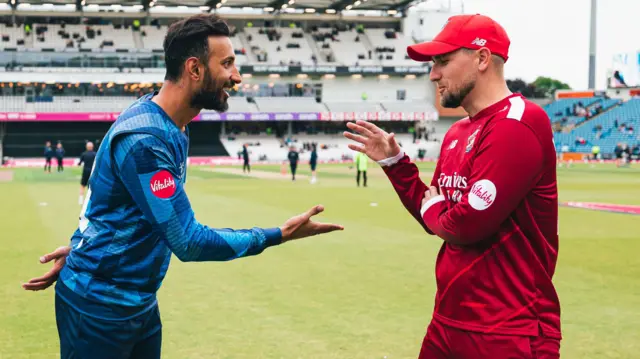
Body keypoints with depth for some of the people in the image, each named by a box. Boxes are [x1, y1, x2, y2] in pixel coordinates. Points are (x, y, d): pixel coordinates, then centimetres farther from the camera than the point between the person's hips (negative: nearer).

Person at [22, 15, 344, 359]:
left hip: (140, 302, 9)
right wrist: (279, 234, -22)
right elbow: (188, 241, -27)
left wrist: (79, 245, 14)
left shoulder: (172, 126, 4)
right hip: (100, 307, -9)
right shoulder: (144, 138, -27)